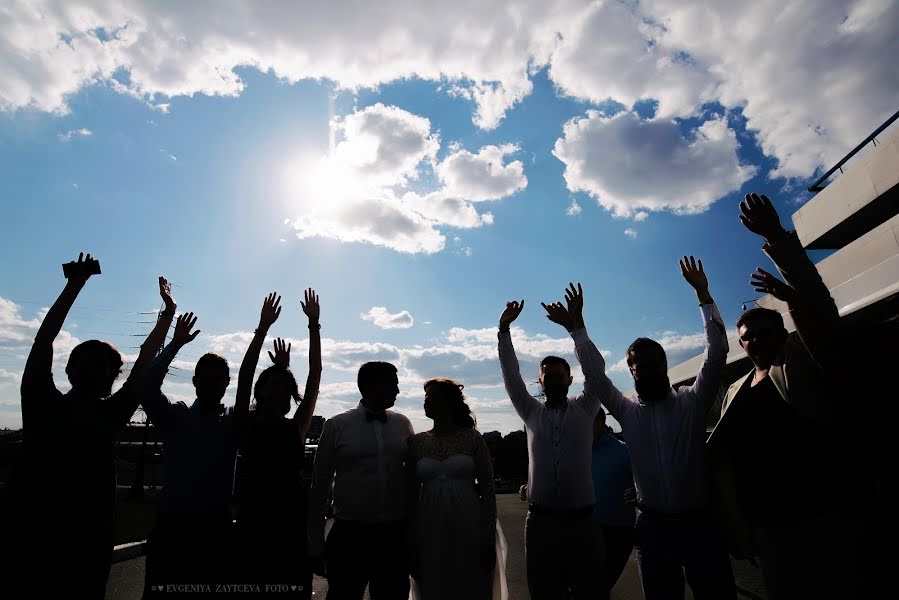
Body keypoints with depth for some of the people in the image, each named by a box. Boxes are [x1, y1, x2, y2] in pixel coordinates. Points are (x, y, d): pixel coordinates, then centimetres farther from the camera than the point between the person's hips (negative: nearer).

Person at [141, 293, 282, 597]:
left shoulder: (233, 424, 4)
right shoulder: (175, 418, 5)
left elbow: (245, 383, -9)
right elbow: (147, 387, -11)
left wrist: (261, 331, -17)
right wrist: (175, 344, -18)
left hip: (215, 529, 1)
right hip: (171, 527, 0)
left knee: (213, 589, 7)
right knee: (159, 592, 5)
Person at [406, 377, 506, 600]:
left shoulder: (472, 438, -3)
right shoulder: (417, 442, 2)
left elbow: (487, 490, -1)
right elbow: (412, 495, 4)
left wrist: (489, 540, -3)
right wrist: (413, 545, 3)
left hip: (469, 533, -2)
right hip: (430, 534, 2)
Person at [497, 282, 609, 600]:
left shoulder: (584, 409, 5)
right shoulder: (532, 413, 8)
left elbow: (595, 370, -9)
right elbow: (511, 377, -1)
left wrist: (575, 326, -22)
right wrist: (504, 330, -11)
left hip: (582, 521, -1)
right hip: (541, 521, 1)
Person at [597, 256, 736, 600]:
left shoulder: (692, 402, 0)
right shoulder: (626, 411, 3)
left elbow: (716, 354, -7)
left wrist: (703, 294, -11)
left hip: (700, 523, -1)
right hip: (653, 526, 2)